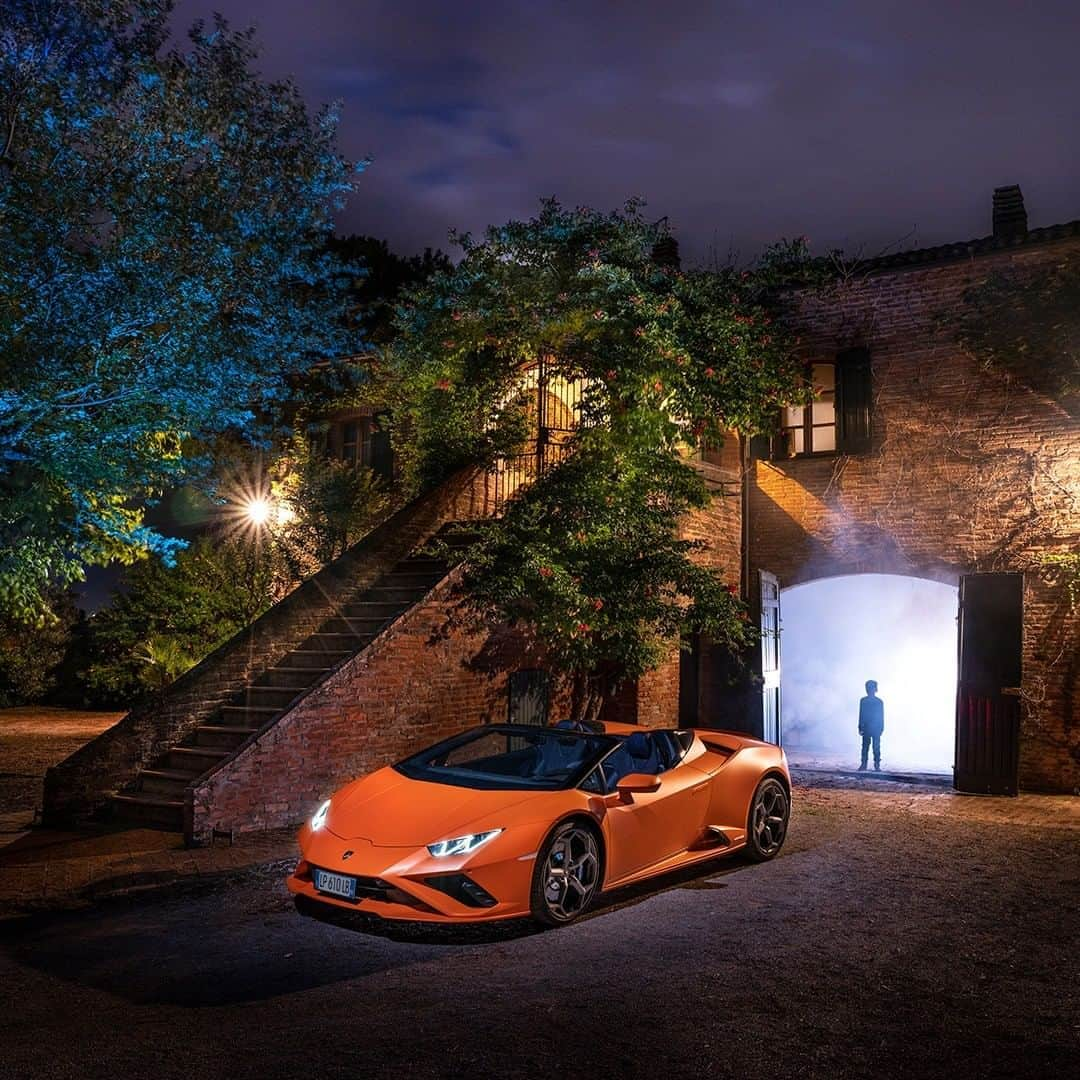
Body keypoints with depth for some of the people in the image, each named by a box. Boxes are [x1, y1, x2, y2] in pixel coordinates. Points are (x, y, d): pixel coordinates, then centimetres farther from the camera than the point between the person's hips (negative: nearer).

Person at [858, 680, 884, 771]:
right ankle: (863, 764, 4)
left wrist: (881, 728, 1)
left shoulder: (879, 701, 4)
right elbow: (861, 715, 7)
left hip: (876, 728, -1)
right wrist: (860, 728, 3)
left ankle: (877, 766, 0)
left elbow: (882, 716, 7)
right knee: (865, 747, 1)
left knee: (876, 748, -3)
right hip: (866, 728, 1)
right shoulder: (863, 701, 6)